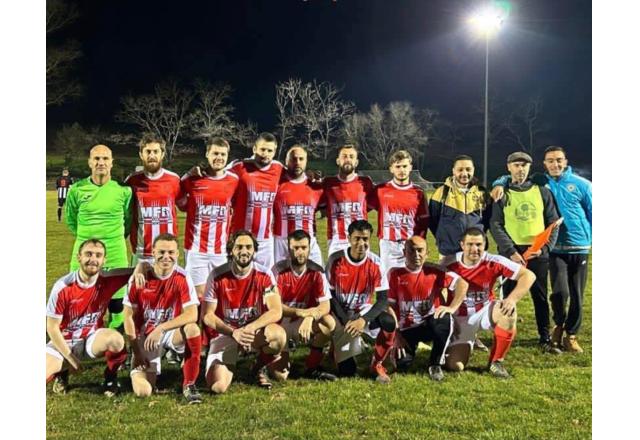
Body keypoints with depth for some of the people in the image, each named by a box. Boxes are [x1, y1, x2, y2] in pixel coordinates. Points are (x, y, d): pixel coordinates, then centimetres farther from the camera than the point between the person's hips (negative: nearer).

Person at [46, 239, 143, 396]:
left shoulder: (108, 280, -14)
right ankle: (62, 372, 12)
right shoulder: (62, 287, -18)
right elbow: (52, 327, -10)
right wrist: (70, 358, -11)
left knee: (116, 339, -34)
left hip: (91, 339, 0)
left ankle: (110, 378, -4)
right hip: (63, 342, 0)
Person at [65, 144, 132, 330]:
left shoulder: (123, 190, -2)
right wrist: (86, 236, 12)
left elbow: (129, 219, 12)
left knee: (116, 305, 7)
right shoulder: (77, 189, -1)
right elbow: (70, 219, 14)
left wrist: (114, 236, 10)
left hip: (115, 253, 0)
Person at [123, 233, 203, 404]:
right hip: (145, 337, 0)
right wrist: (136, 352, -9)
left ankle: (189, 385, -16)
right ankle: (137, 366, 24)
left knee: (193, 329, -34)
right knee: (142, 391, -14)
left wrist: (161, 328, -28)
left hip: (171, 333, 0)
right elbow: (128, 316, -5)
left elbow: (192, 315, -19)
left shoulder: (182, 278, -11)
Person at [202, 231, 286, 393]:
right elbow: (208, 316, -8)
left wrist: (250, 328, -29)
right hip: (225, 333, -1)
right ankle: (227, 366, 20)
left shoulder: (264, 275, -10)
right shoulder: (217, 276, -11)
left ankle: (261, 367, 2)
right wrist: (233, 333, -22)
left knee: (279, 334, -33)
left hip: (255, 331, 1)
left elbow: (276, 311, -15)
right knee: (217, 387, -19)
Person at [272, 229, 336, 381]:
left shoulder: (316, 272, -9)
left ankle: (312, 367, -7)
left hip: (306, 321, 3)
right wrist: (301, 312, -35)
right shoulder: (278, 270, -16)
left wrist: (309, 318, -35)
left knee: (329, 322, -28)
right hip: (282, 322, -3)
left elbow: (325, 306, -15)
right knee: (280, 374, -19)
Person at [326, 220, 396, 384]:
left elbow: (383, 299, -14)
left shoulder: (374, 262, -13)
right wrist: (347, 321, -19)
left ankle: (377, 364, -7)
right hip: (341, 313, -1)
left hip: (364, 310, 1)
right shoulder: (336, 259, -15)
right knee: (347, 371, -10)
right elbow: (330, 296, -10)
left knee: (389, 322, -32)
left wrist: (363, 320, -28)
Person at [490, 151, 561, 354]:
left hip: (538, 253, 2)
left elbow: (553, 223, 8)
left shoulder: (542, 192, 8)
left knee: (541, 297, 8)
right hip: (511, 253, -2)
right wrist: (511, 251, -13)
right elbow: (496, 226, -3)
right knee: (509, 296, 3)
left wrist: (545, 247, -6)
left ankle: (545, 339, 17)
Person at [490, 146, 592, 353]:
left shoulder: (581, 184, 2)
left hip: (579, 247, 1)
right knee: (560, 291, -12)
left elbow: (592, 213, 7)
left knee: (577, 295, 7)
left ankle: (571, 334, 25)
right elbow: (513, 177, 12)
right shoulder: (539, 181, 4)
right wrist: (500, 183, -10)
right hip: (556, 248, -1)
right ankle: (559, 325, 18)